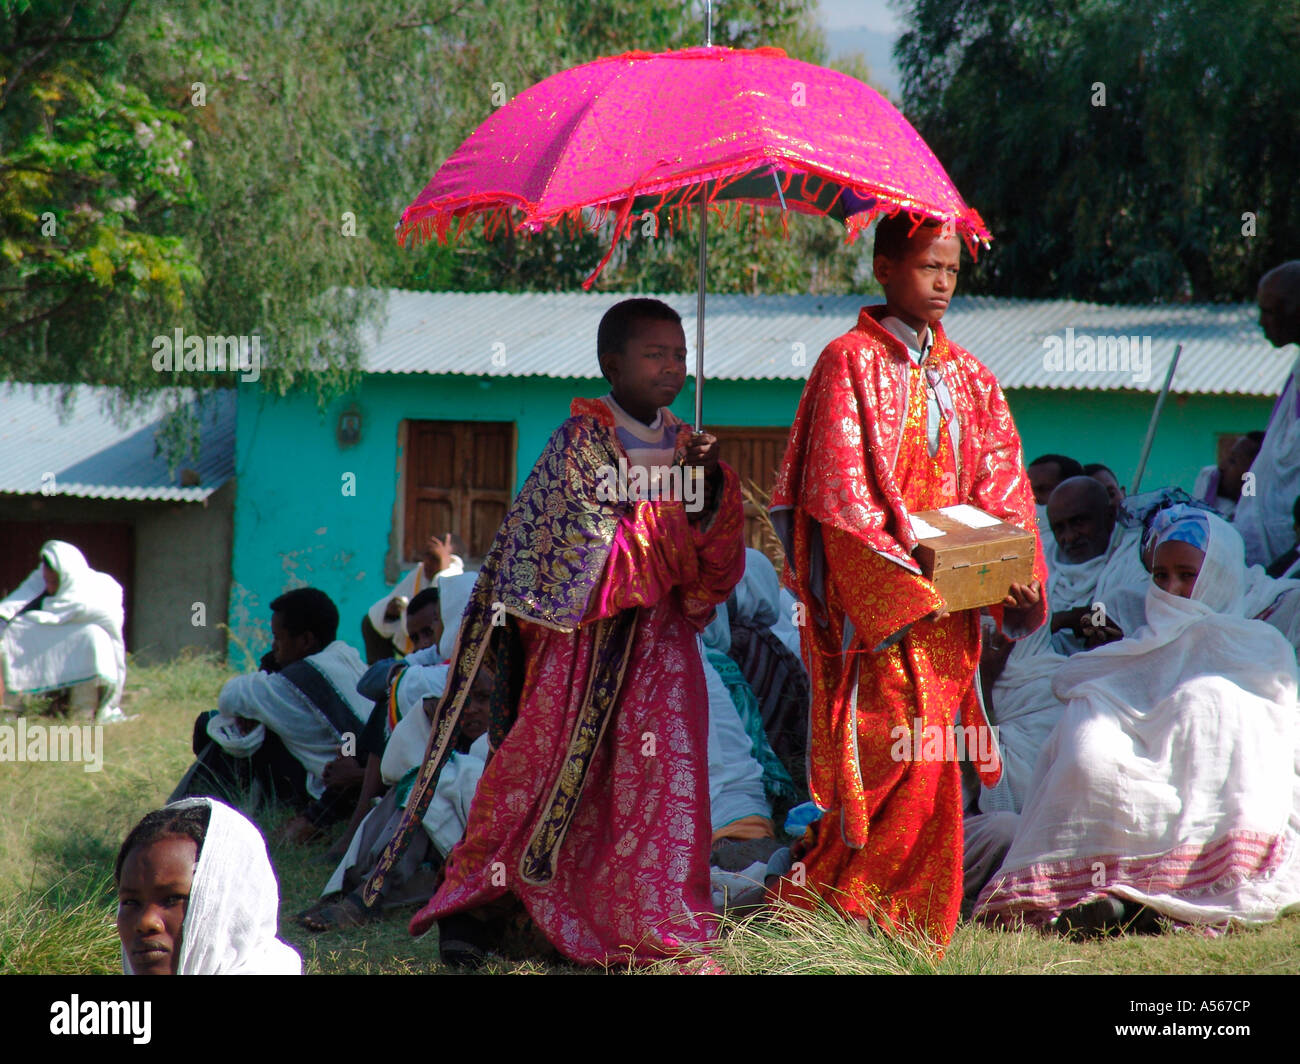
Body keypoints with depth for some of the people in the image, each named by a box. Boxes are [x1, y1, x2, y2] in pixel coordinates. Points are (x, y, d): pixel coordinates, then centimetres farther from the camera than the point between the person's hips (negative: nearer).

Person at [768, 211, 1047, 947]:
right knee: (894, 757, -13)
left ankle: (918, 928, 11)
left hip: (947, 604, 6)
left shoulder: (968, 377, 15)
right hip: (872, 602, -6)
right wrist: (906, 573, -19)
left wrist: (1017, 581, -5)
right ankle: (824, 905, -3)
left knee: (931, 772, 5)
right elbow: (838, 487, -11)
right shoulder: (851, 362, -3)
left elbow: (1004, 489, 11)